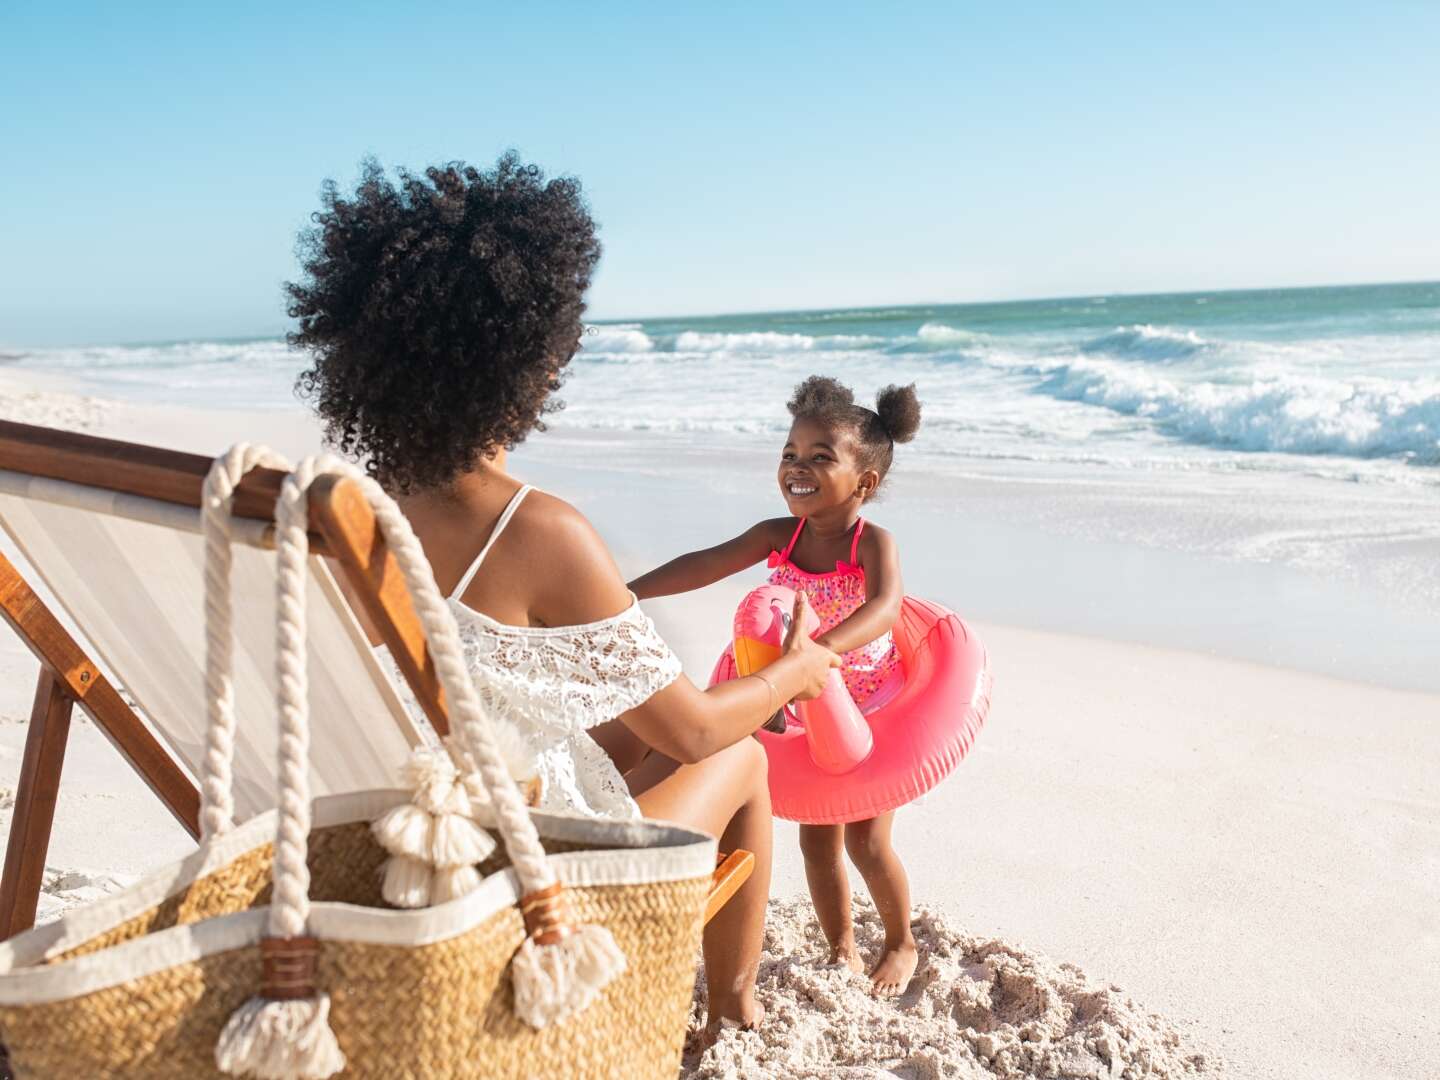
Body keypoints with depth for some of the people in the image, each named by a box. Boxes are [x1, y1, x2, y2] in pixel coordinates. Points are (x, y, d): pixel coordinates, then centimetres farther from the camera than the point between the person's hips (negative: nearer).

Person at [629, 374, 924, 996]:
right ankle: (841, 951, 31)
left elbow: (885, 606, -43)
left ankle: (902, 945, 30)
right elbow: (705, 565, -18)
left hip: (876, 713, -4)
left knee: (866, 841, 2)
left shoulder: (873, 542, -23)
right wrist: (624, 595, -29)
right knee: (816, 840, 11)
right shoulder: (779, 536, -10)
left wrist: (822, 648, -61)